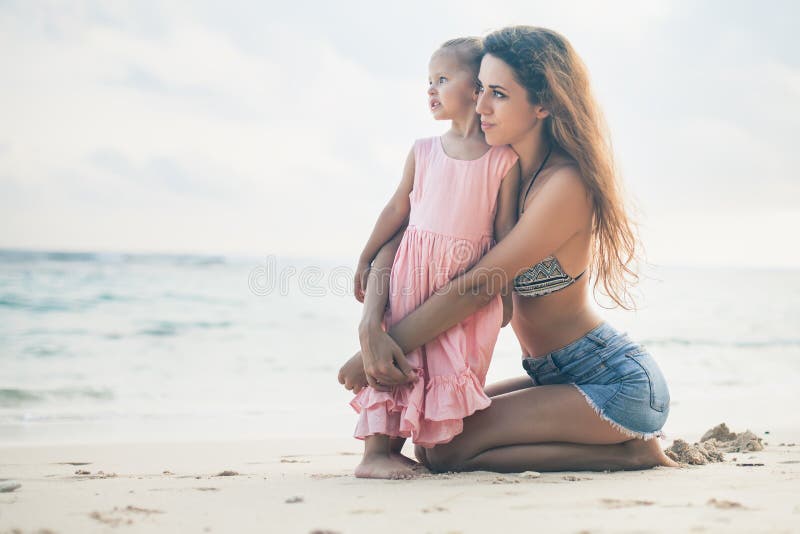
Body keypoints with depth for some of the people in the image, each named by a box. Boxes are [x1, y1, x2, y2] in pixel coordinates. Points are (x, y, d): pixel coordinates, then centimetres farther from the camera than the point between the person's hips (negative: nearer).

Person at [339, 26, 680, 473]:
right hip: (559, 378, 9)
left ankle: (630, 452, -5)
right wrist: (370, 328, -19)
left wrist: (379, 349, -18)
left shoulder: (565, 184, -21)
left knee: (445, 451, -16)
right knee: (430, 439, 7)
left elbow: (477, 287, -22)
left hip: (620, 383, -9)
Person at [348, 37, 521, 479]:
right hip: (415, 269, 1)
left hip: (471, 278, -1)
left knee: (457, 365, 1)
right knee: (398, 357, -5)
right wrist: (365, 259, 12)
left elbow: (505, 227, 1)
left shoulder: (504, 160, 0)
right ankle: (378, 449, -4)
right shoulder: (423, 151, 6)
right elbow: (398, 208, 11)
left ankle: (435, 445, 11)